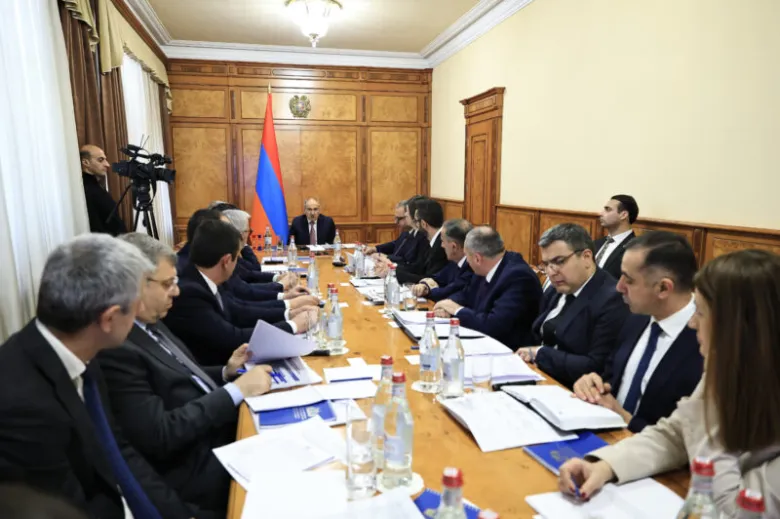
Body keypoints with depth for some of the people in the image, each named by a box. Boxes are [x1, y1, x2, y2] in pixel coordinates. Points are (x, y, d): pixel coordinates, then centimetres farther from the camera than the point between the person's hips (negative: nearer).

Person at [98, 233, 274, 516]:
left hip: (218, 431, 9)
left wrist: (226, 372, -1)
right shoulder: (114, 348, -22)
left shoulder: (150, 323, 6)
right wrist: (236, 390, -21)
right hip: (194, 469, -8)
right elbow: (159, 436, -24)